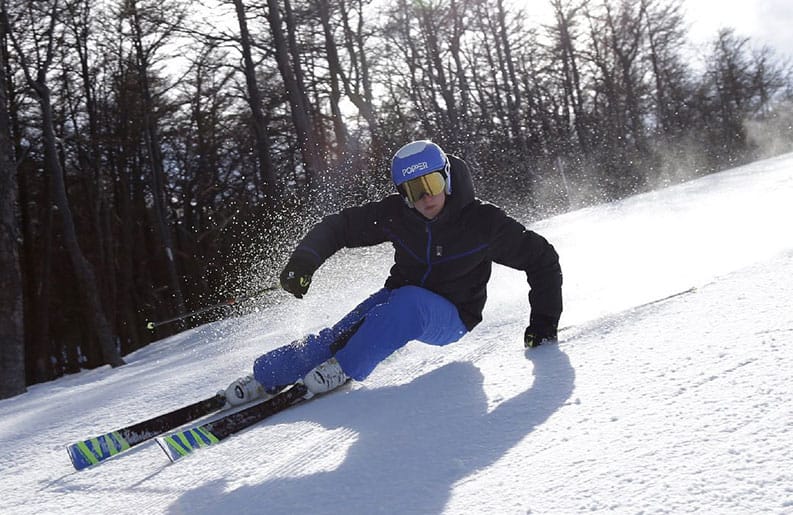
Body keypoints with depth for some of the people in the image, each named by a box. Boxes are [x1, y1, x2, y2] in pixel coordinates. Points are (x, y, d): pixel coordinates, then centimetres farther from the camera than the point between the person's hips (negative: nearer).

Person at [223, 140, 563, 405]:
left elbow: (541, 258, -8)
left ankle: (345, 368, -28)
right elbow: (339, 226, -2)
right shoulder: (395, 215, -11)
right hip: (399, 298, 4)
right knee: (341, 334, -20)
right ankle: (266, 376, -11)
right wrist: (303, 260, -19)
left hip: (450, 318, -4)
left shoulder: (483, 222, -18)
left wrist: (543, 323, -9)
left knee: (408, 301, -37)